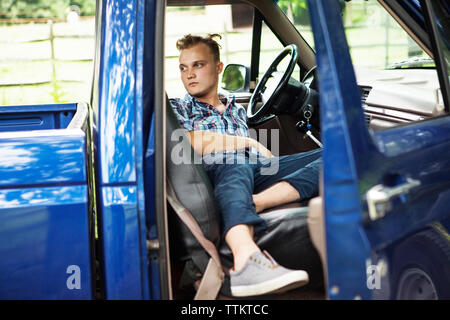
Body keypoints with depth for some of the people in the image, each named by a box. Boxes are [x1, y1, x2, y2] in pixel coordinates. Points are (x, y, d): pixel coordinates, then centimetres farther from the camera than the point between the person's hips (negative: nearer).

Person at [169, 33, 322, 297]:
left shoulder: (236, 109, 38)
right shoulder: (177, 108, 24)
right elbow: (189, 143, 3)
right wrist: (248, 143, 4)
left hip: (258, 172, 5)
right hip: (216, 175, -5)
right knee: (234, 164, -43)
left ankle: (256, 203, -40)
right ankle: (245, 257, -69)